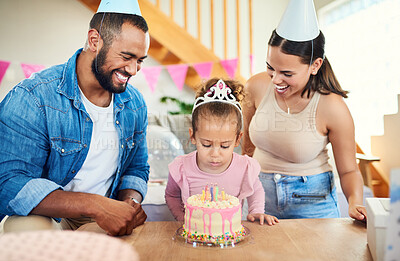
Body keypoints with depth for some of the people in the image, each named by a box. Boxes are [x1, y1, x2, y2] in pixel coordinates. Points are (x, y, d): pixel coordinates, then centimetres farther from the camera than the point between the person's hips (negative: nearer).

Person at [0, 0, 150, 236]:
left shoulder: (135, 104, 3)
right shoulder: (31, 99, -18)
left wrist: (130, 202, -11)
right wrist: (95, 205, -36)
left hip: (106, 220, 5)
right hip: (47, 216, -5)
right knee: (29, 226, -36)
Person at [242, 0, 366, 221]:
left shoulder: (332, 108, -21)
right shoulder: (257, 87, -12)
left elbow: (348, 170, -9)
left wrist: (355, 202, -27)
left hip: (312, 202, -2)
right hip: (261, 193, 3)